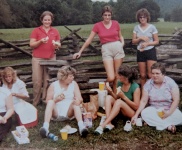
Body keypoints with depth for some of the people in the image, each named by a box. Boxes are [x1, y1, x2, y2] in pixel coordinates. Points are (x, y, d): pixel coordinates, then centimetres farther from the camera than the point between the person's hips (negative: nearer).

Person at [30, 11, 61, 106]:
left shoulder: (55, 31, 10)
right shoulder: (36, 31, 2)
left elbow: (59, 45, 12)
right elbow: (31, 45, -2)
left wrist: (57, 44, -11)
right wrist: (40, 41, -19)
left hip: (51, 59, 2)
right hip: (38, 59, -2)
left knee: (48, 81, 0)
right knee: (37, 82, -3)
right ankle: (35, 102, 7)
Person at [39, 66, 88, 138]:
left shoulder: (74, 84, 6)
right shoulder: (53, 85, 1)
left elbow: (80, 99, -4)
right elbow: (47, 101, -1)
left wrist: (78, 100, -29)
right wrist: (56, 99, -21)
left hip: (69, 113, 1)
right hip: (56, 114, -1)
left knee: (75, 102, -26)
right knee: (50, 102, -27)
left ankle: (81, 126, -45)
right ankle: (45, 126, -44)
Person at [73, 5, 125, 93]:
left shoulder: (115, 23, 4)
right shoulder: (97, 25, 0)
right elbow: (89, 40, 2)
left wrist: (122, 43, -2)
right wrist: (80, 52, 0)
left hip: (118, 48, 2)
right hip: (106, 50, -2)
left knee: (117, 75, 4)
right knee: (111, 77, -13)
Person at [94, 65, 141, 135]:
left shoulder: (135, 87, -19)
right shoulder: (120, 83, -2)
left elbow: (136, 106, -18)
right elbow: (116, 98, 6)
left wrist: (123, 96, -25)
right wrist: (111, 92, -14)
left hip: (132, 112, -6)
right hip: (121, 110, 6)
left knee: (119, 102, -33)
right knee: (108, 97, -17)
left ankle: (103, 125, -36)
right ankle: (109, 124, -31)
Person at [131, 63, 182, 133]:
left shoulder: (170, 82, -8)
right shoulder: (148, 84, -4)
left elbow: (176, 100, -10)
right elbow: (143, 101, -6)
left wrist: (169, 113, -21)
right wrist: (136, 114, -16)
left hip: (170, 109, -1)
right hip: (154, 109, 2)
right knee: (144, 113, -31)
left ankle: (154, 122, -24)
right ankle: (168, 126, -28)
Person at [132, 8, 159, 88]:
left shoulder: (152, 27, -2)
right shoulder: (136, 28, 5)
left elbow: (156, 41, 0)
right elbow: (133, 41, 5)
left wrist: (147, 43, -16)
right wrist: (140, 38, -13)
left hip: (150, 51, -3)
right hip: (140, 52, 3)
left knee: (150, 74, -11)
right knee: (142, 75, 7)